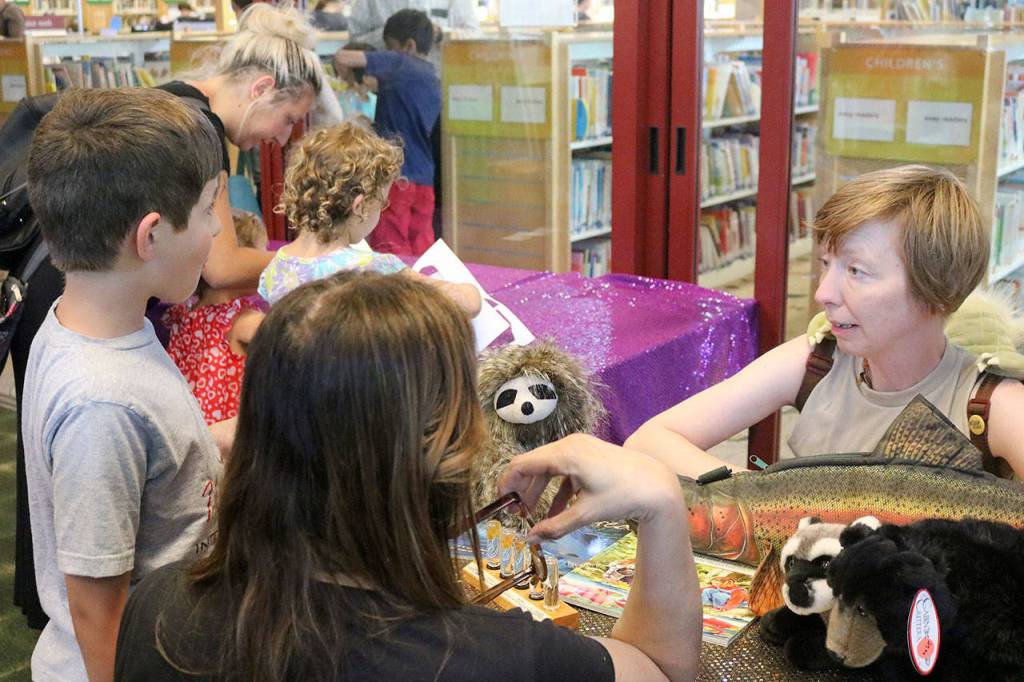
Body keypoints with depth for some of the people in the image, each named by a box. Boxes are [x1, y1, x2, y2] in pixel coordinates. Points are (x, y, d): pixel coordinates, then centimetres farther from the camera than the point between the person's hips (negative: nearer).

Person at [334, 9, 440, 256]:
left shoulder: (397, 62, -5)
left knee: (391, 254, -3)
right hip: (424, 179, 7)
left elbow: (342, 57, -12)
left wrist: (344, 73, 8)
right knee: (421, 252, 8)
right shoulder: (433, 81, 16)